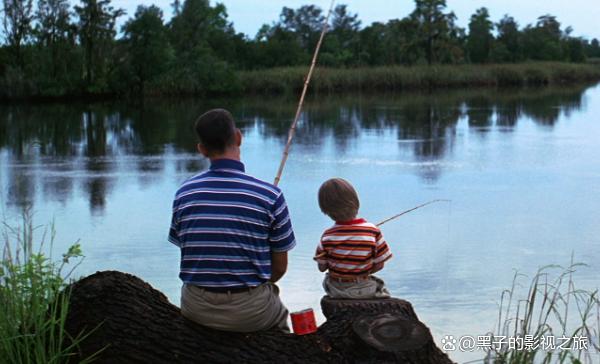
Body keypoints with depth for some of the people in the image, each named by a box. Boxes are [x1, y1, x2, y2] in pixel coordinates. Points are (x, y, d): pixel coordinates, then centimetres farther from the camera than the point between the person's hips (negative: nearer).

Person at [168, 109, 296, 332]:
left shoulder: (184, 194, -3)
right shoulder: (269, 196, -12)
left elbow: (190, 256, 7)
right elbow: (279, 267, -3)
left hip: (196, 311, 2)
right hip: (251, 314, -2)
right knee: (279, 312, 32)